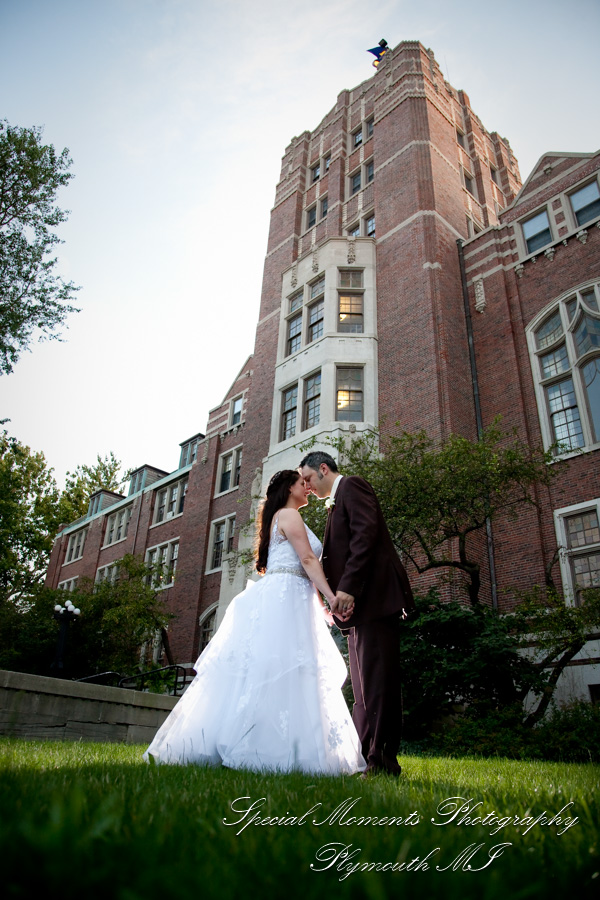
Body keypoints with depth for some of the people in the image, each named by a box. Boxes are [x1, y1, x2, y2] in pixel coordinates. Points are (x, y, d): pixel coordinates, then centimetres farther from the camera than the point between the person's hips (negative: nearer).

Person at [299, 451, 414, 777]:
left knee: (376, 681, -7)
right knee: (364, 686, 9)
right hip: (358, 602, 10)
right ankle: (365, 756, 14)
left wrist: (347, 588, -22)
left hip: (374, 597, -10)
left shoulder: (351, 485, -1)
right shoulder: (336, 502, 27)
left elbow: (366, 533, -16)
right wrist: (338, 596, 13)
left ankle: (382, 760, -2)